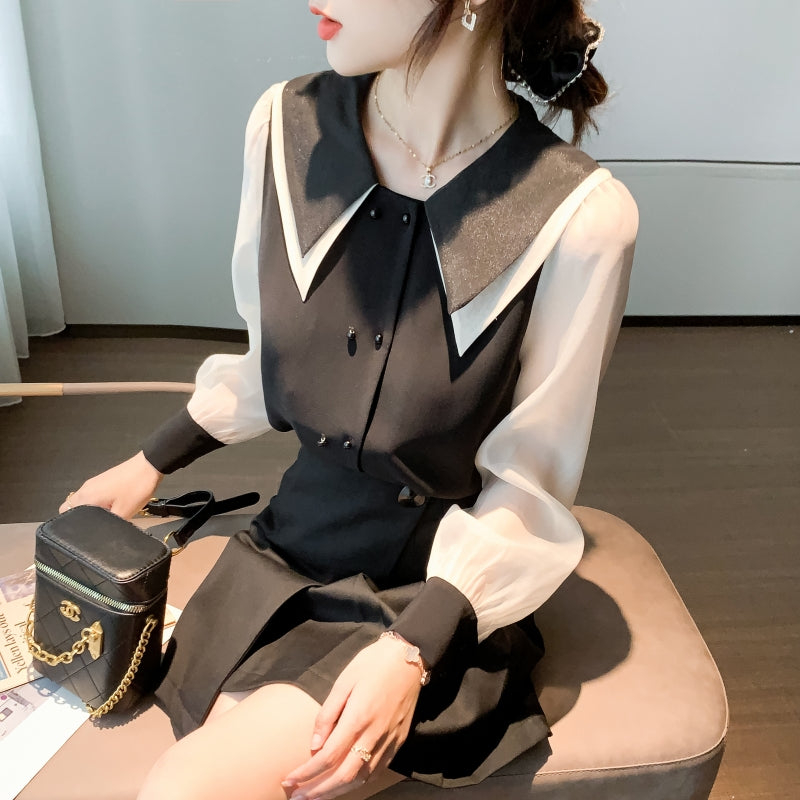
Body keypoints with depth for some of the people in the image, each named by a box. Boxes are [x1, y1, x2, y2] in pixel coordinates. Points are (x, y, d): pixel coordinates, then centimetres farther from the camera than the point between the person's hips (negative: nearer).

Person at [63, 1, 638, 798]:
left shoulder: (579, 218, -20)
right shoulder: (287, 126, -7)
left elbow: (527, 491, -10)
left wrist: (413, 650, -20)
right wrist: (151, 462, 15)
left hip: (441, 595, -3)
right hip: (288, 553, 4)